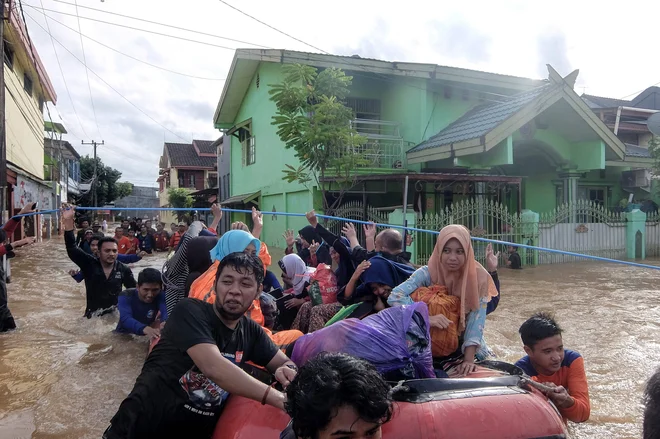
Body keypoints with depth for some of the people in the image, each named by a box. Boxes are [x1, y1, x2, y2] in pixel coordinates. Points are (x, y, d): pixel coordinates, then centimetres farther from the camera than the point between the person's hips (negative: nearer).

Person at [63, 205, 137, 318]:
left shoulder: (123, 270, -5)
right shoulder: (89, 264, -8)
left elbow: (134, 290, 5)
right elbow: (72, 249, -20)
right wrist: (68, 221, -30)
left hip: (115, 313, 0)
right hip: (93, 315, 0)